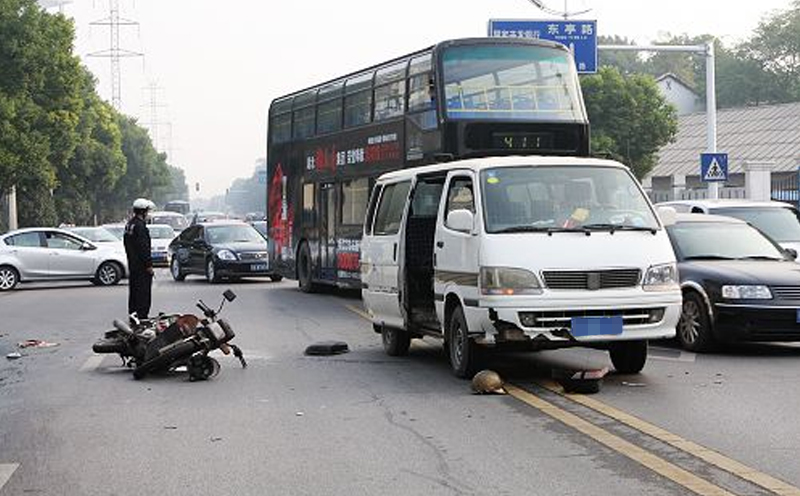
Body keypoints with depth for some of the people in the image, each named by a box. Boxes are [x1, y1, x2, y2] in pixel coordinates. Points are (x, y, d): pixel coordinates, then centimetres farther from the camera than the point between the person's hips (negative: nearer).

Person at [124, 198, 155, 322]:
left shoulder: (129, 224, 14)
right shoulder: (140, 226, -19)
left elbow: (126, 244, 21)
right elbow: (143, 247, -21)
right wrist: (149, 265, -19)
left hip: (132, 264, 10)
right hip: (141, 265, -10)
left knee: (133, 289, 15)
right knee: (143, 290, -7)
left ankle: (132, 313, 20)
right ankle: (142, 315, -9)